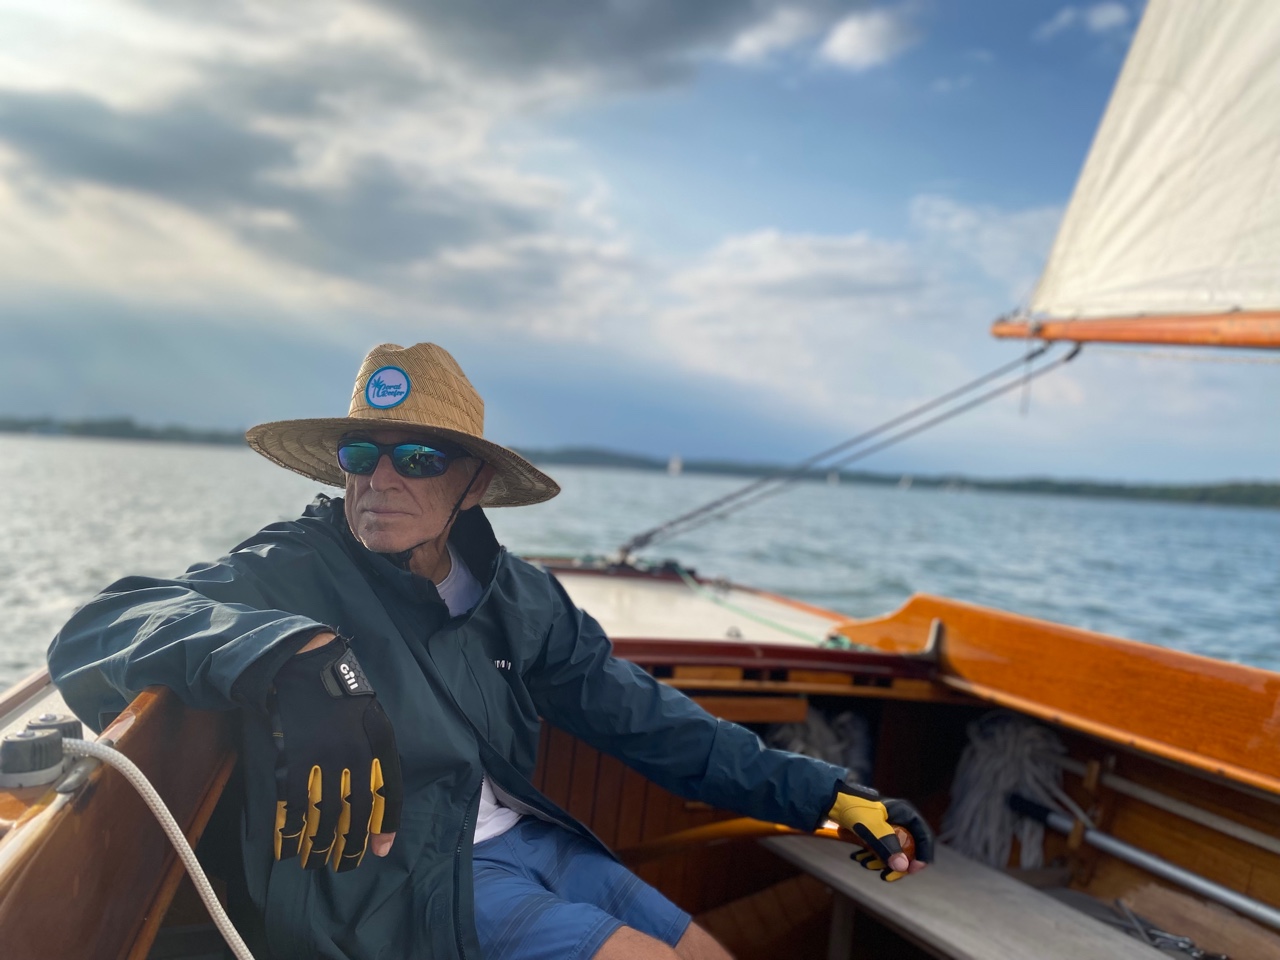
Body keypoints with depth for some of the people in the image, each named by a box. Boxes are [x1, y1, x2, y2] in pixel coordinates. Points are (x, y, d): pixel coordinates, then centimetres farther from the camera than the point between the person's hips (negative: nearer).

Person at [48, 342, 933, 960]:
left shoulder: (515, 596, 3)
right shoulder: (293, 576, -12)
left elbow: (646, 720, 5)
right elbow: (102, 629, -25)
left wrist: (822, 794, 1)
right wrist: (290, 654, -45)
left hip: (534, 843, 6)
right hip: (398, 885, -6)